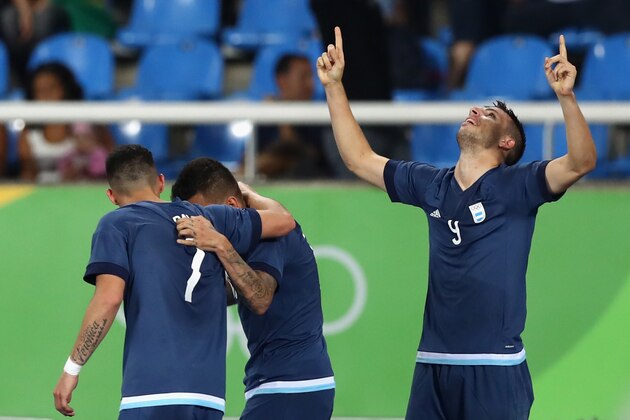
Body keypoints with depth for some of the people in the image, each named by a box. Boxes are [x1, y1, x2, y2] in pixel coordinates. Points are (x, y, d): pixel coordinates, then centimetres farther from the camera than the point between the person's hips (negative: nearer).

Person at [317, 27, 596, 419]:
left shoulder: (517, 185, -2)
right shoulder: (432, 185, 13)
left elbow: (581, 162, -17)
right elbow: (360, 159, 21)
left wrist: (566, 96, -31)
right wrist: (334, 86, 17)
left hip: (495, 370, -5)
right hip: (433, 367, 5)